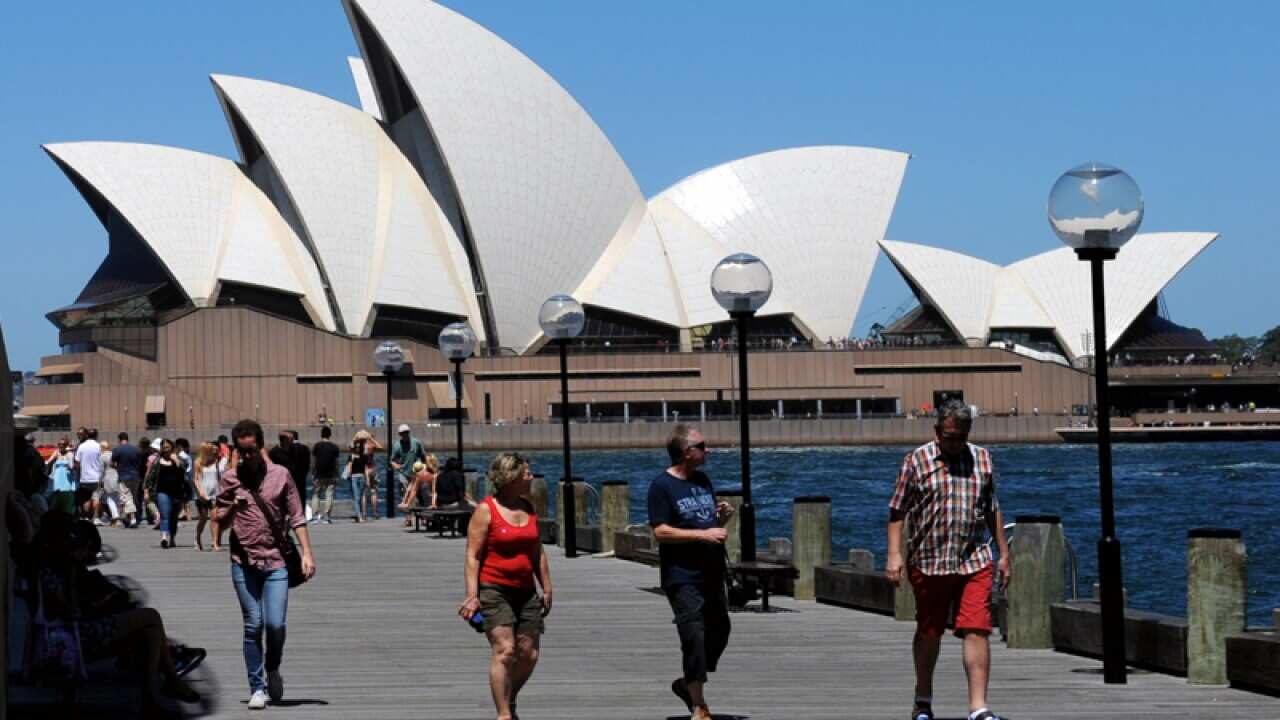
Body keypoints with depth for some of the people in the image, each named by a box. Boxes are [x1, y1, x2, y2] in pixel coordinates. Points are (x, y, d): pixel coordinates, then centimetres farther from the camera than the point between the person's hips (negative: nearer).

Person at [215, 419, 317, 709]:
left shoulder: (280, 475, 3)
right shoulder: (229, 478, 5)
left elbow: (296, 517, 5)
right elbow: (220, 521, 8)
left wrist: (307, 553, -3)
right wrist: (233, 508, -14)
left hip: (276, 560, -1)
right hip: (244, 562, 1)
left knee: (275, 623, -8)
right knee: (253, 625, -1)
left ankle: (272, 670, 21)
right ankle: (257, 688, 6)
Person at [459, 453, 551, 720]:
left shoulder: (528, 508, 13)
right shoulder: (486, 510, -7)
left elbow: (538, 553, 20)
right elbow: (473, 556, -10)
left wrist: (546, 589, 18)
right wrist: (472, 596, -17)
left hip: (525, 591, 6)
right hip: (494, 590, -6)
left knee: (529, 654, 3)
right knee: (504, 650, -15)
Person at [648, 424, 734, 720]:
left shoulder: (703, 480, 14)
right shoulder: (662, 486, -9)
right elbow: (661, 531, -16)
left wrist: (722, 516, 0)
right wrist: (703, 534, -22)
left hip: (711, 571, 8)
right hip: (682, 575, -8)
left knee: (719, 632, 12)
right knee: (694, 636, -9)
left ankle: (687, 683, 31)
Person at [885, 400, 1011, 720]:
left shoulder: (982, 459, 10)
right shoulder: (917, 461, 0)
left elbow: (992, 510, 17)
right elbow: (897, 511, 0)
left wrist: (1004, 554, 15)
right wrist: (894, 554, -10)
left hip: (974, 561, 1)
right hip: (928, 562, -1)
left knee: (977, 631, -10)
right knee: (928, 633, 11)